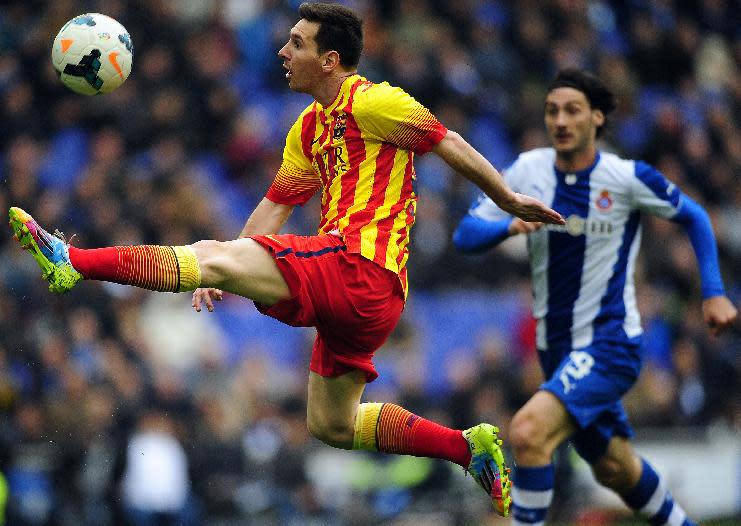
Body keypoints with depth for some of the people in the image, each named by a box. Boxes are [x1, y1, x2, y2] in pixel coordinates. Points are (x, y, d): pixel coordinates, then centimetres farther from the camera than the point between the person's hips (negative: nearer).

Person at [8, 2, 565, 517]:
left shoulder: (372, 103, -4)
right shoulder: (309, 127, 22)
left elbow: (448, 143, -3)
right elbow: (274, 207, 23)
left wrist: (509, 200, -1)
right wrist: (230, 277, 14)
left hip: (359, 267, -10)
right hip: (366, 297, 10)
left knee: (213, 255, -17)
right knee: (331, 425, 15)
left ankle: (72, 261, -22)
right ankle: (469, 446, 17)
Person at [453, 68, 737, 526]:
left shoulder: (628, 178, -11)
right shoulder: (529, 170, -2)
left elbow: (694, 217, 5)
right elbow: (465, 235, -4)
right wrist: (508, 225, -25)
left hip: (611, 345, -5)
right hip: (557, 349, 6)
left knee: (528, 432, -28)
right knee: (615, 469, 21)